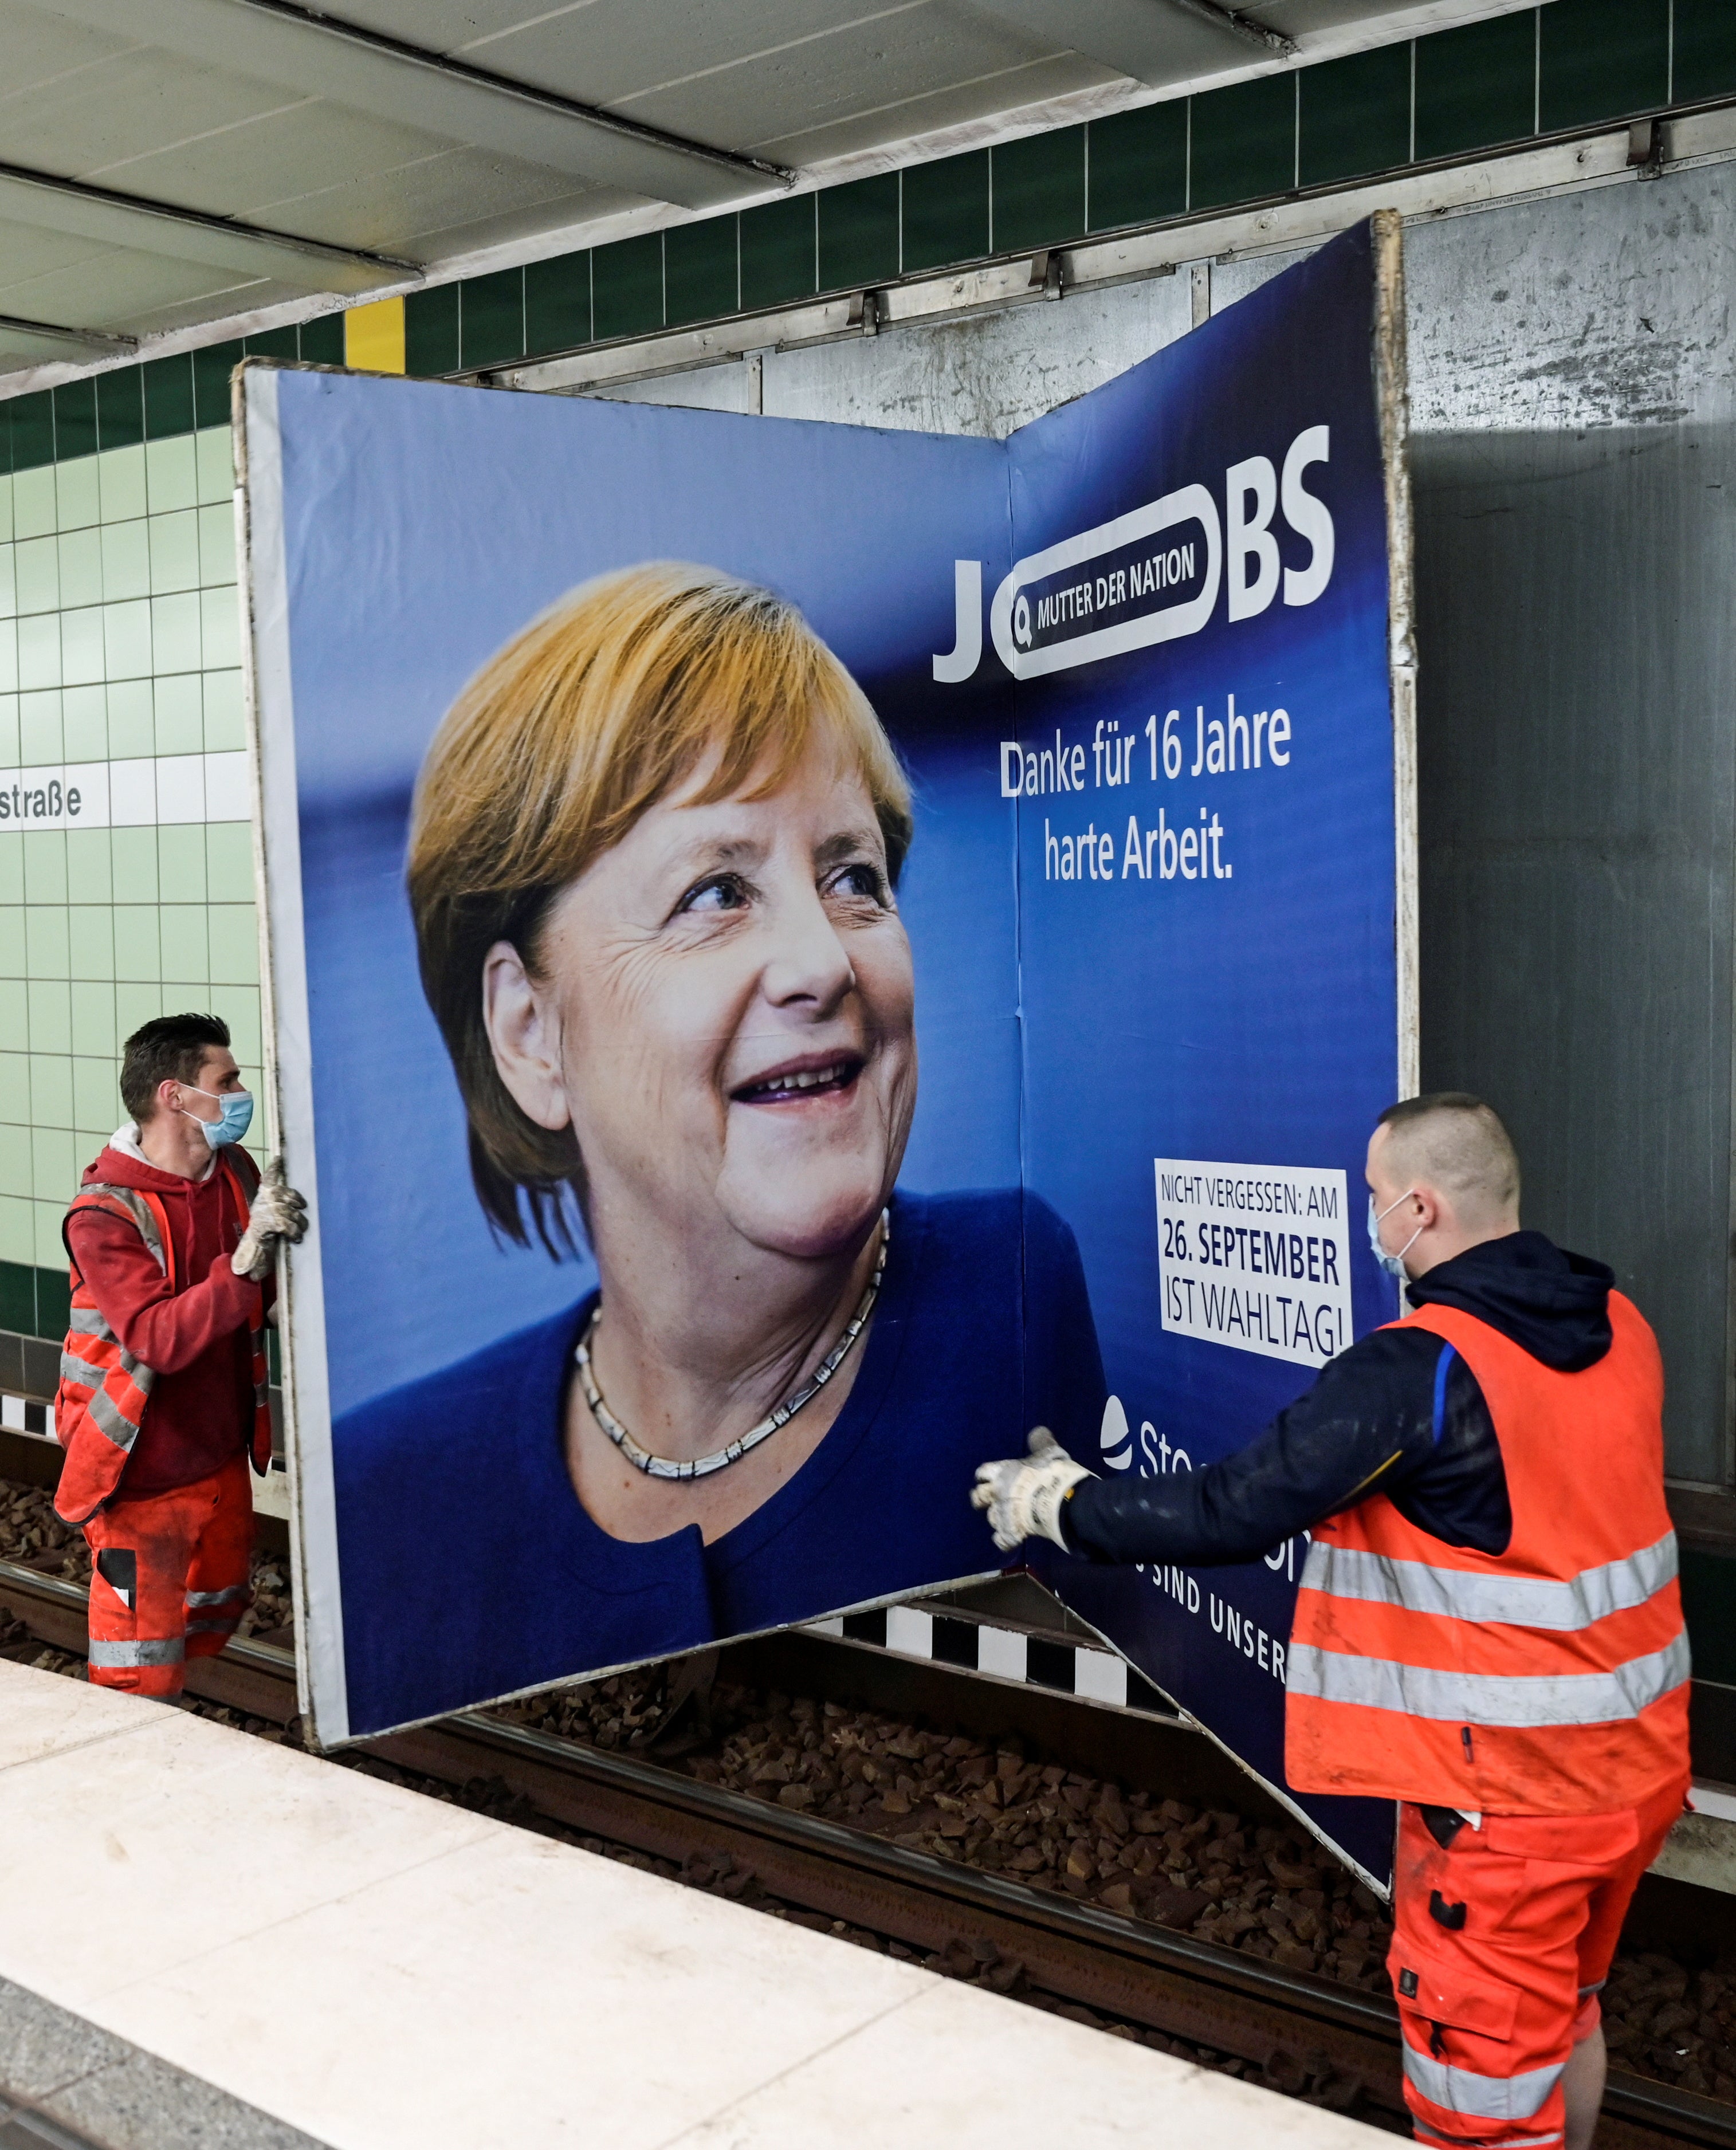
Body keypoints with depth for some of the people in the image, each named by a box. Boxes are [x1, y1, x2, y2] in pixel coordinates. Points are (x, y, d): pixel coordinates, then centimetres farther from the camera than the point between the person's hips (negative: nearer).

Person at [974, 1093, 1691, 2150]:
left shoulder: (1421, 1369, -23)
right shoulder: (1617, 1322, 0)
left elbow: (1232, 1513, -24)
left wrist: (1054, 1502, -10)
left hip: (1512, 1795, -8)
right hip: (1639, 1757, 8)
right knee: (1566, 2008, 29)